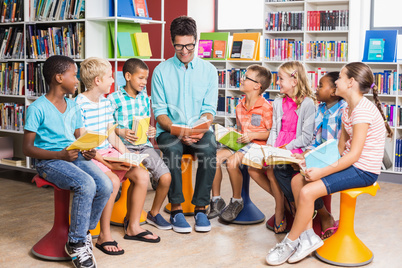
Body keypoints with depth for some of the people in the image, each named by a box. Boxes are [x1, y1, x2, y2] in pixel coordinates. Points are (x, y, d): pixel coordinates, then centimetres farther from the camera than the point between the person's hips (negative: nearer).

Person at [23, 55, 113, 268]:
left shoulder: (73, 107, 15)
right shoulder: (37, 109, -7)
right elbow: (28, 148, -9)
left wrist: (86, 151, -4)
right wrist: (60, 155, -21)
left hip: (75, 157, 6)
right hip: (49, 161, -6)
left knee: (105, 186, -20)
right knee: (86, 185, -31)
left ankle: (83, 233, 1)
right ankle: (76, 243, -14)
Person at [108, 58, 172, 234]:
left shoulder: (144, 97, 15)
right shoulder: (114, 99, -2)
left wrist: (151, 131, 1)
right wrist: (121, 132, -18)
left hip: (144, 145, 5)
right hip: (125, 146, -5)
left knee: (166, 177, -13)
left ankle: (154, 213, 12)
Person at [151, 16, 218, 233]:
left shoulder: (208, 70, 8)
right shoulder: (161, 71, 4)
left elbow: (209, 109, 3)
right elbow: (159, 112, -1)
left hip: (199, 132, 1)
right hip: (170, 130, -1)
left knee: (209, 148, -31)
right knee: (172, 149, -34)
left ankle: (201, 207, -21)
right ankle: (176, 209, -23)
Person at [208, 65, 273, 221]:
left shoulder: (265, 106, -8)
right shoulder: (240, 106, 16)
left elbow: (271, 132, -8)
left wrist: (253, 135, -19)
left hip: (256, 144, -7)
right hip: (238, 143, 7)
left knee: (232, 161, -31)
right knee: (214, 157, -18)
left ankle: (237, 201, -8)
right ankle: (216, 200, -7)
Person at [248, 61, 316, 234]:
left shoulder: (307, 103, -7)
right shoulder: (278, 103, 15)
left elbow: (306, 137, -11)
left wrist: (286, 148, -18)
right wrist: (270, 146, -1)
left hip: (296, 150, -7)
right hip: (277, 148, 7)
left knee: (273, 170, -28)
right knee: (253, 168, -13)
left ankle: (280, 210, -7)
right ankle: (282, 200, 2)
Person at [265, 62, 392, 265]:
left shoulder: (363, 110, -19)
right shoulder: (348, 109, 12)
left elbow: (354, 154, -24)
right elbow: (340, 148, 11)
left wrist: (322, 172, -24)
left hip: (364, 171, -10)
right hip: (351, 164, 10)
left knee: (307, 192, -21)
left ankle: (290, 243, -2)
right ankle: (308, 236, 1)